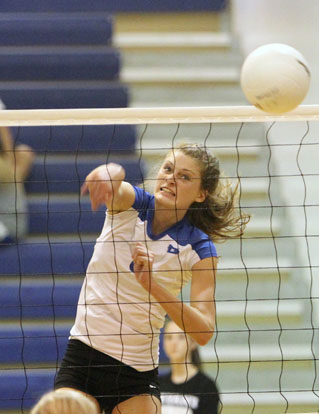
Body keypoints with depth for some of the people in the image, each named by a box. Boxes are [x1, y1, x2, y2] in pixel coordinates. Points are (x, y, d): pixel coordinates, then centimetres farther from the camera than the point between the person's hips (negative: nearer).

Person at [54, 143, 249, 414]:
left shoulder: (199, 248, -6)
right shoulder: (129, 204, -3)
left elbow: (203, 332, -16)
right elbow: (114, 190, -29)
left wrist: (151, 283, -28)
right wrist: (110, 173, -54)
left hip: (138, 374, -1)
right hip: (81, 359, 1)